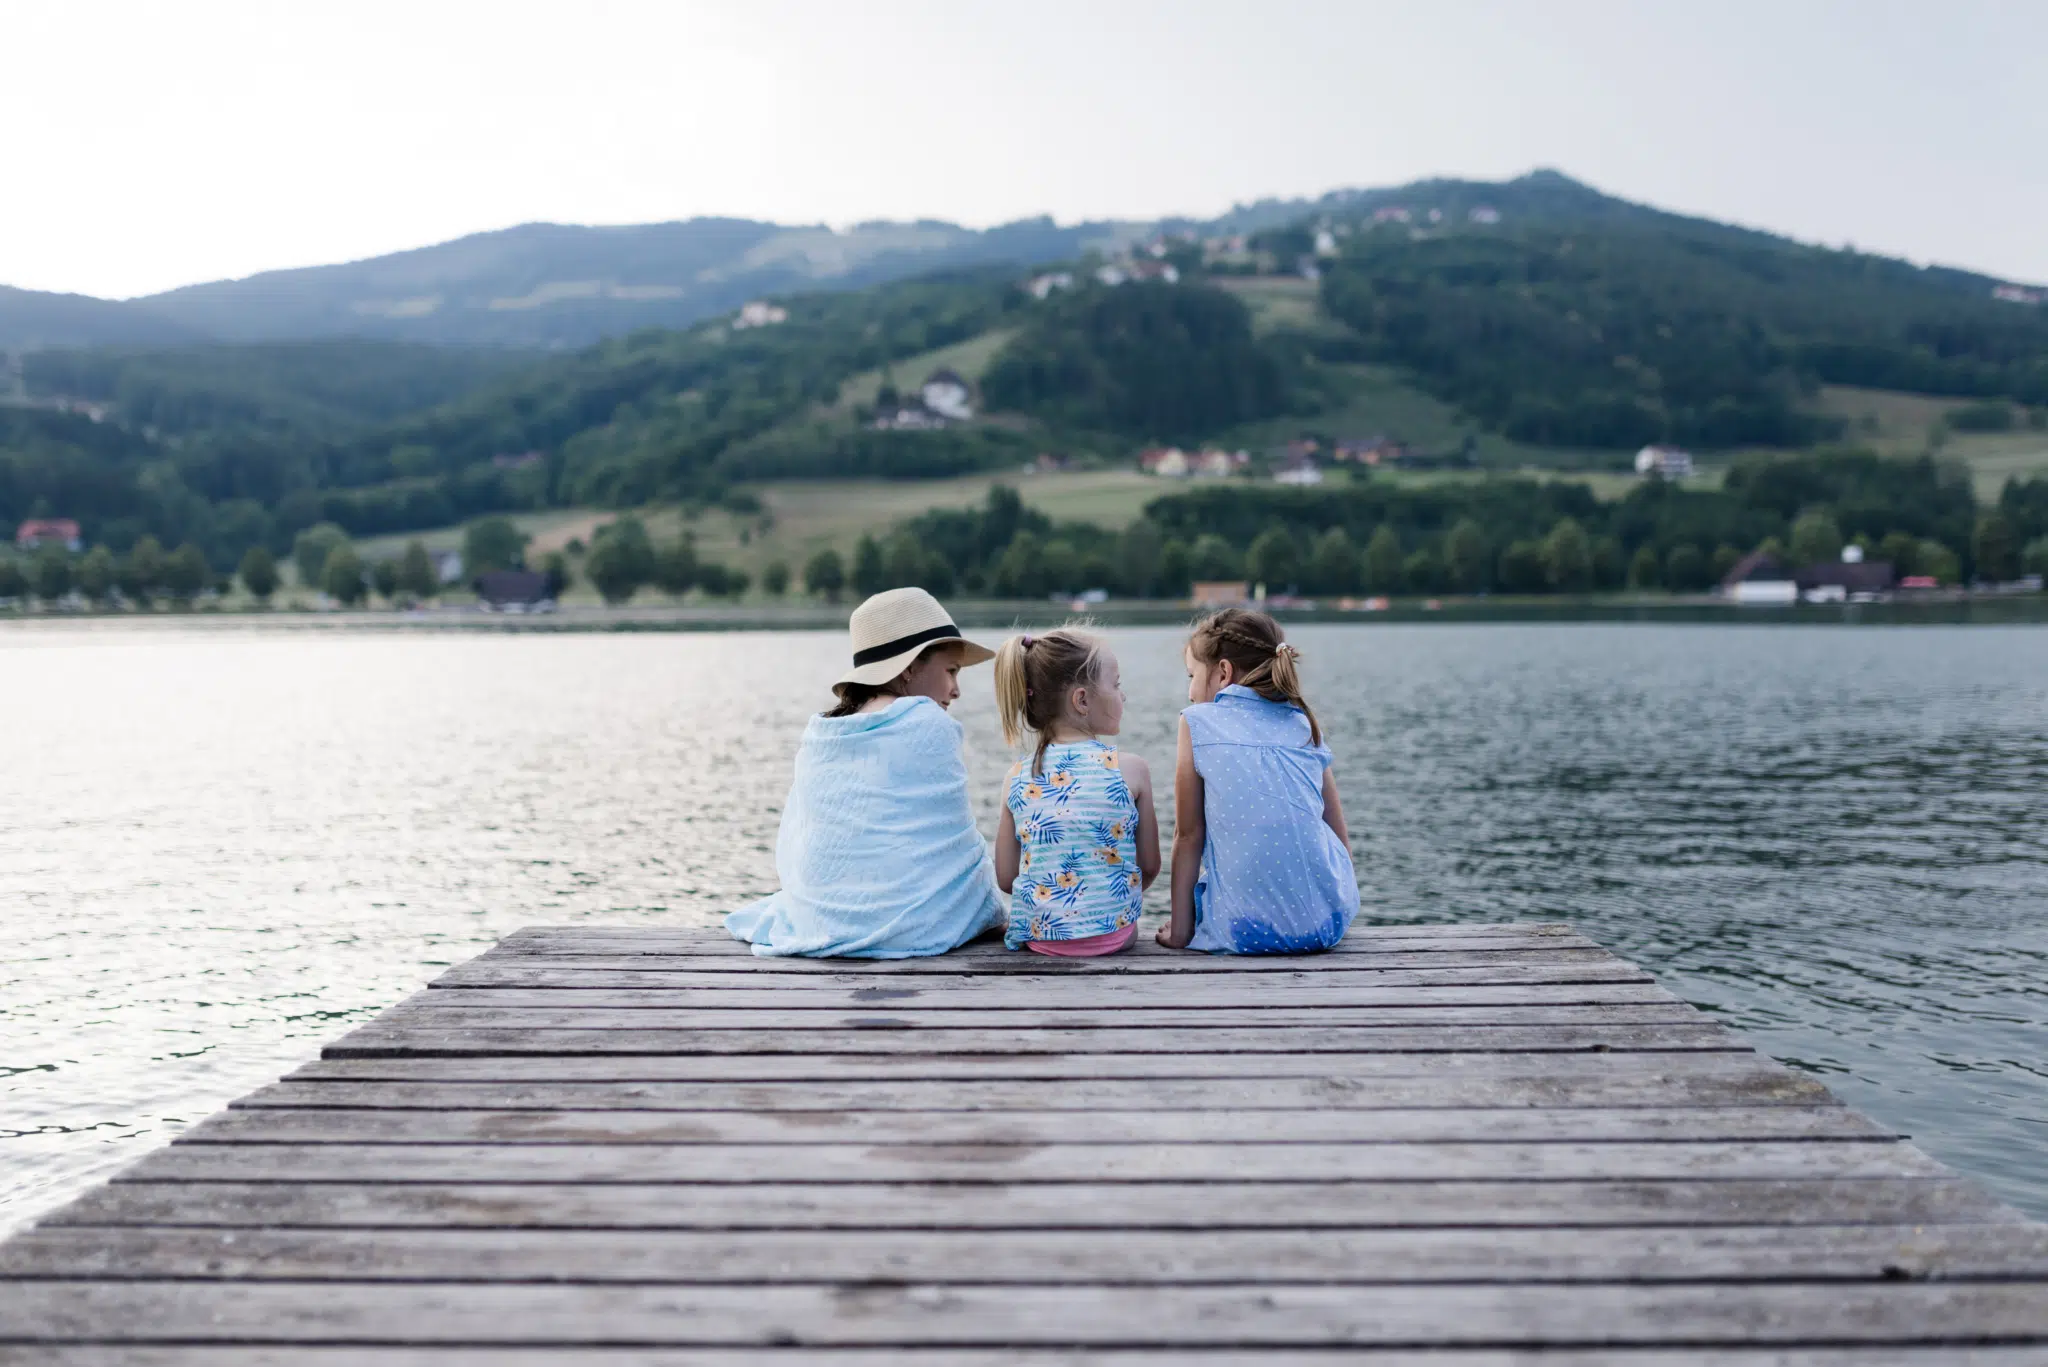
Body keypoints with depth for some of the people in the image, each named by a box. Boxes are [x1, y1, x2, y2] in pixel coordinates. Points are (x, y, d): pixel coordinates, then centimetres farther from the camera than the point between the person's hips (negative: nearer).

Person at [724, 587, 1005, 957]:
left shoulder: (817, 735, 9)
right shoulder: (929, 723, -6)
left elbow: (789, 854, 10)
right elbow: (956, 841, -4)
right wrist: (990, 871, 12)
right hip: (912, 925, -6)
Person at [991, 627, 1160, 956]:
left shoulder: (1017, 780, -2)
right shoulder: (1130, 770, -9)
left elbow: (1005, 878, 2)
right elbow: (1150, 866, 1)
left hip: (1038, 934, 1)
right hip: (1112, 933, -1)